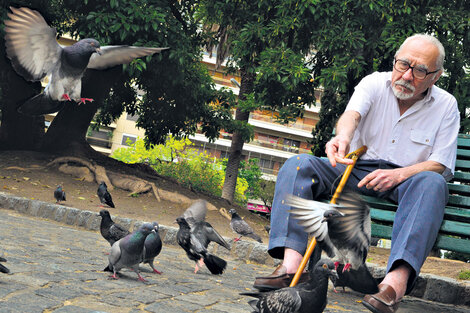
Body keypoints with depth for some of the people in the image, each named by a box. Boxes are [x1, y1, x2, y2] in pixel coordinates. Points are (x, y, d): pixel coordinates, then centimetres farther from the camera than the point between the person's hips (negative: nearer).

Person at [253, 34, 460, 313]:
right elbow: (353, 113, -20)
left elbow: (441, 164, -3)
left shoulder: (446, 105, 2)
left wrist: (399, 174, -22)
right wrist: (343, 136, -46)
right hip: (356, 169, 1)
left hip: (406, 178, -1)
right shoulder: (375, 83, 2)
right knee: (298, 164, -21)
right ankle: (292, 264, -39)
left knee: (432, 183, -36)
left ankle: (397, 280, -54)